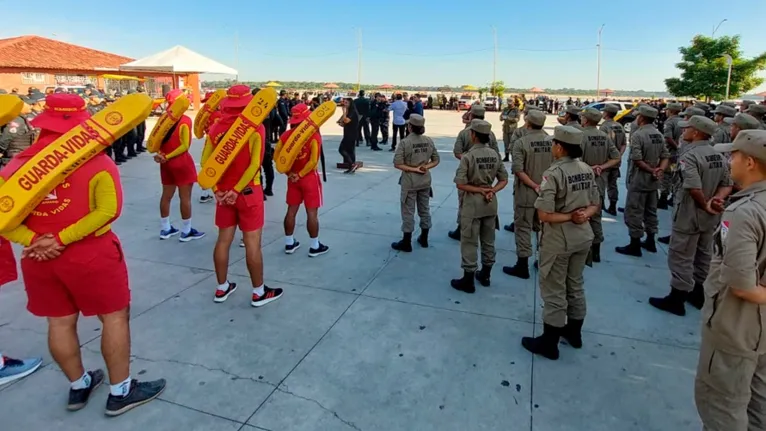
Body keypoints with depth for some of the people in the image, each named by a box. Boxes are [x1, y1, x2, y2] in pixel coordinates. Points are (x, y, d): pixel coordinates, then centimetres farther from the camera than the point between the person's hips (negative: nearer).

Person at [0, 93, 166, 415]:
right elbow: (108, 210, -22)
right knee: (115, 316, 8)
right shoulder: (95, 161, -12)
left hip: (39, 258, 6)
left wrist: (32, 239, -10)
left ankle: (78, 386, 36)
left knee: (59, 322, 17)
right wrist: (62, 239, -18)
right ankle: (120, 392, 17)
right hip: (89, 255, -5)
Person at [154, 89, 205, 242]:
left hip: (166, 163, 7)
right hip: (181, 163, -7)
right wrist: (167, 157, -14)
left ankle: (165, 229, 25)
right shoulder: (185, 120, -13)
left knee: (166, 195, 15)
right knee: (185, 197, 1)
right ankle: (186, 231, 8)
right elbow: (185, 145, -19)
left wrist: (159, 154, -10)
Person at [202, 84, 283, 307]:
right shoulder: (255, 128, -11)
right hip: (248, 192, -5)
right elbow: (255, 164, -18)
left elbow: (205, 161, -1)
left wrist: (217, 189, -2)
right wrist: (237, 190, -14)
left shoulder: (215, 128, 2)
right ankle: (259, 292, 14)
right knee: (252, 243, 2)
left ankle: (222, 288, 27)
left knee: (224, 240, 14)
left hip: (223, 192, 5)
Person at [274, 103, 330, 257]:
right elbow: (313, 161, -20)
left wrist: (289, 172, 2)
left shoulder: (286, 135, 0)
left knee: (291, 210, 12)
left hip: (292, 177, 5)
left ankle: (289, 243, 22)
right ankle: (315, 246, 10)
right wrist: (300, 174, -11)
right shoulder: (314, 135, -15)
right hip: (309, 177, -5)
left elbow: (277, 156, 0)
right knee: (312, 212, 1)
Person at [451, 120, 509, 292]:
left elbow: (460, 184, -19)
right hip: (491, 202, 6)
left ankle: (468, 281, 13)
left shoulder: (468, 156, -16)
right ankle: (485, 275, 31)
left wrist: (480, 190, -10)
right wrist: (491, 191, -8)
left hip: (473, 202, -6)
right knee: (488, 241, 17)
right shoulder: (495, 154, 1)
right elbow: (504, 180, 4)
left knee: (469, 243, 4)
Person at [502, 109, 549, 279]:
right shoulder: (552, 142, -1)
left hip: (526, 192, -5)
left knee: (523, 228, 4)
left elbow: (518, 169, -21)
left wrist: (534, 186, -16)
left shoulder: (521, 142, -14)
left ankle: (522, 266, 9)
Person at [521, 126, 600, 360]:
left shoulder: (554, 173, -21)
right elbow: (595, 205, 7)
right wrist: (583, 215, -11)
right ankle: (574, 332, 39)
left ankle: (549, 343, 18)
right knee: (575, 285, 22)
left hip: (559, 239, -7)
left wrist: (569, 217, -13)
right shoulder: (588, 170, 2)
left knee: (554, 291, 5)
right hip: (583, 236, 7)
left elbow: (544, 215, -25)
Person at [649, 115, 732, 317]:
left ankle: (676, 299, 12)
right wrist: (716, 200, -13)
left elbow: (694, 188, -31)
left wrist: (705, 205, -15)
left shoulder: (689, 155, -22)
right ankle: (697, 293, 35)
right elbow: (728, 185, 3)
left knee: (681, 258, 3)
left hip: (689, 215, -8)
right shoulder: (719, 156, 6)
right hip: (710, 216, 9)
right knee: (703, 256, 20)